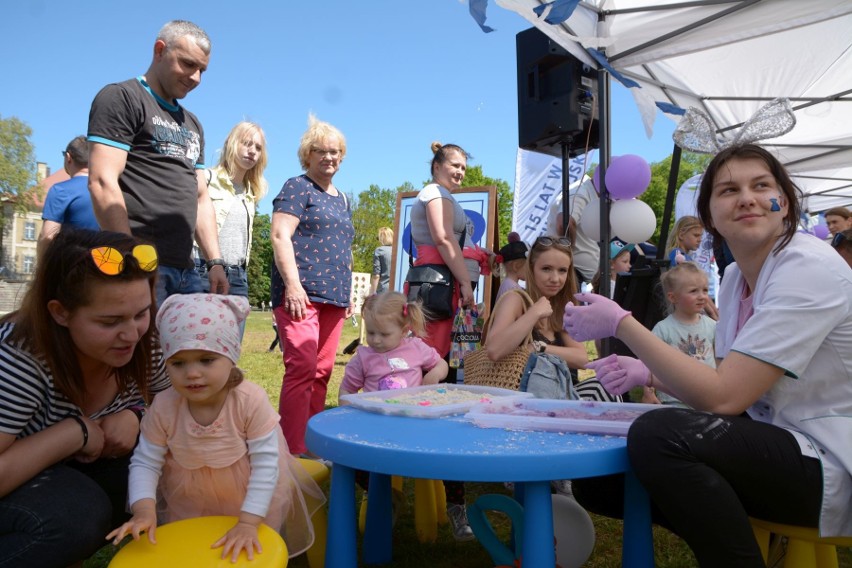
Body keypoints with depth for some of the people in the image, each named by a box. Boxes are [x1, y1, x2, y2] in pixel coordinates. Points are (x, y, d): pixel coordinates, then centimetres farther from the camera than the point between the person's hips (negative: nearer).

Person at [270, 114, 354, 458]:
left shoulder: (341, 199, 24)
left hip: (334, 296, 8)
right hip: (301, 293, -7)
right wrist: (293, 284, -18)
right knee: (302, 369, -14)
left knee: (322, 373, 7)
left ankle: (314, 445, 14)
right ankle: (294, 452, -10)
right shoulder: (297, 188, 2)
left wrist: (348, 293, 23)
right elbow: (280, 235, -9)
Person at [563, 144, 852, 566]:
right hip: (770, 448, 8)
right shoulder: (735, 278, 6)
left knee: (658, 434, -33)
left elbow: (724, 397, -25)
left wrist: (621, 324, -21)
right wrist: (647, 374, -4)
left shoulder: (809, 269, -19)